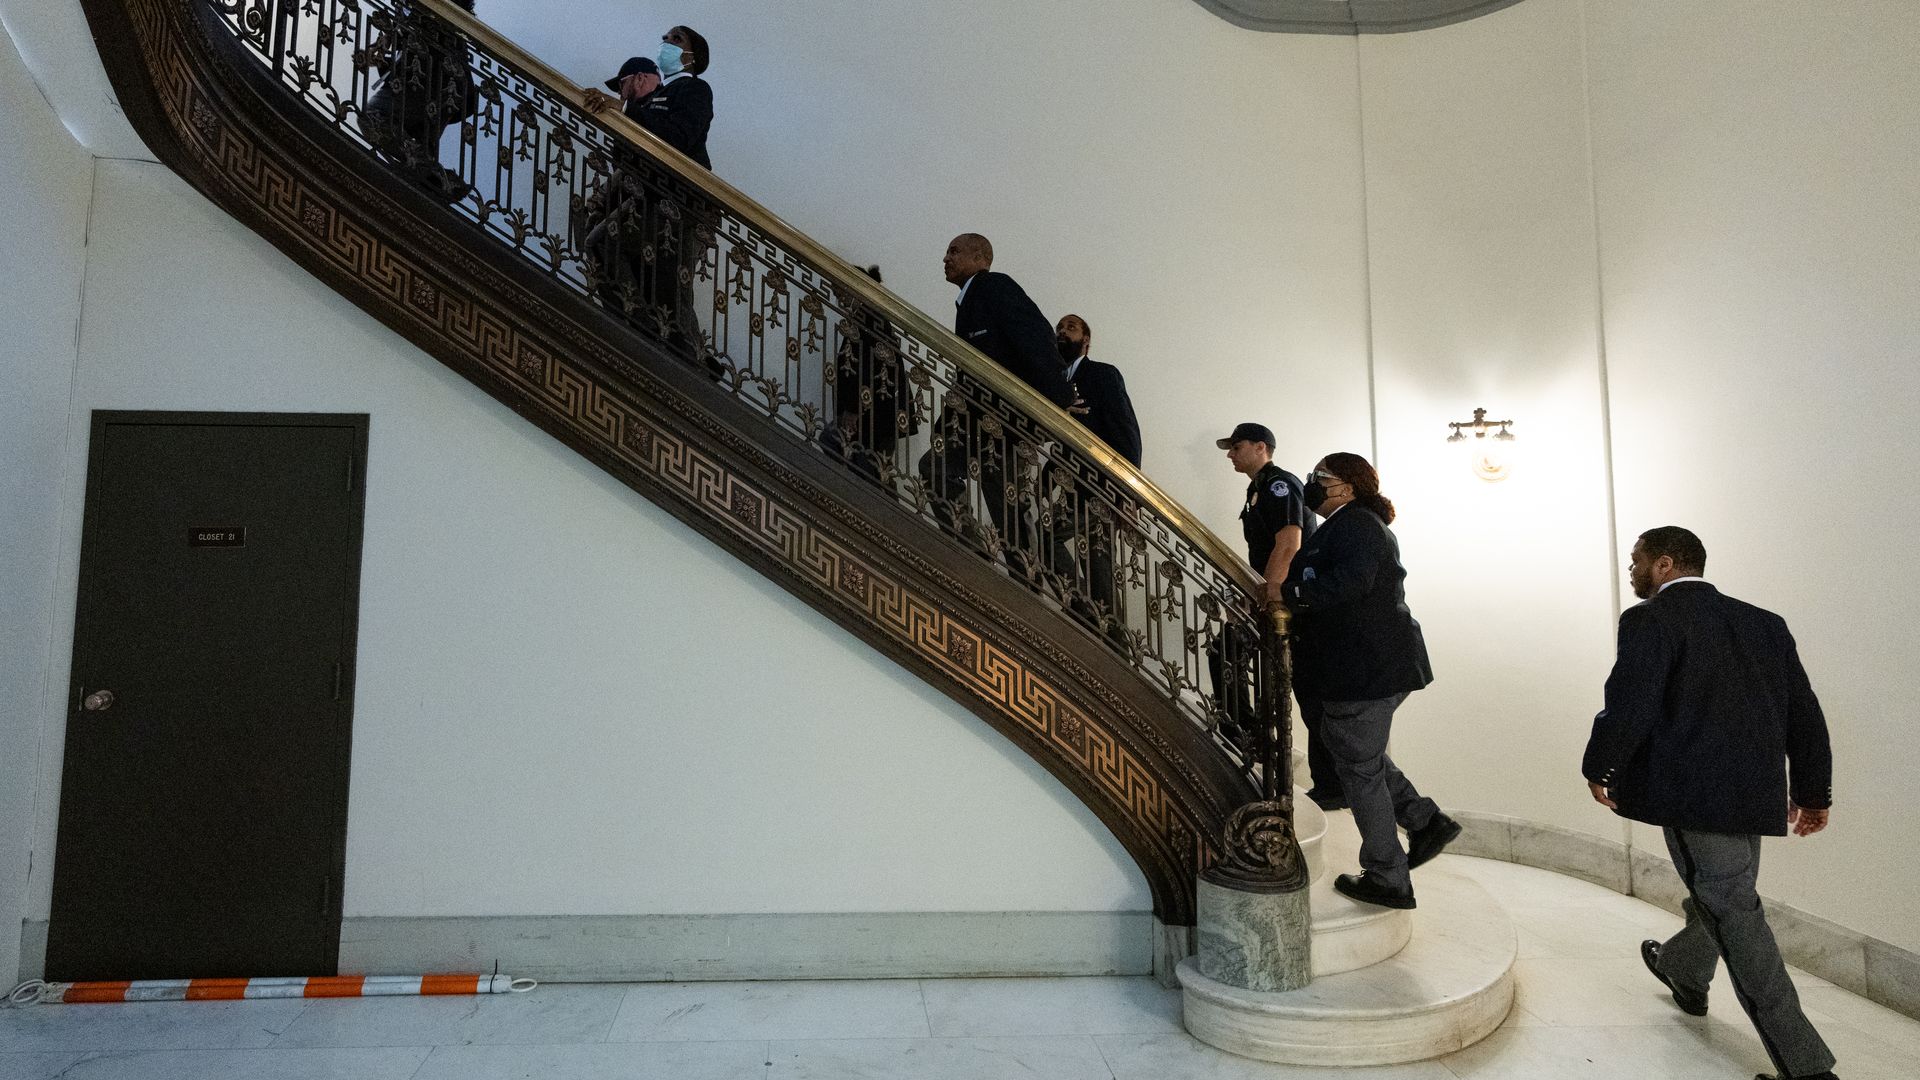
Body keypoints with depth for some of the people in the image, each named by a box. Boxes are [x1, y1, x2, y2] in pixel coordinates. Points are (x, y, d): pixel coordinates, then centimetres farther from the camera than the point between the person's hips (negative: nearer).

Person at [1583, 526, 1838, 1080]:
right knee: (1722, 895, 26)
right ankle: (1683, 972, 49)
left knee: (1734, 914, 0)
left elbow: (1628, 708, -18)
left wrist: (1597, 769, -3)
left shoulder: (1650, 620, -12)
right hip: (1756, 793, 8)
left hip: (1694, 795, -8)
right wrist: (1813, 791, 20)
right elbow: (1804, 712, 12)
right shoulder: (1763, 622, 11)